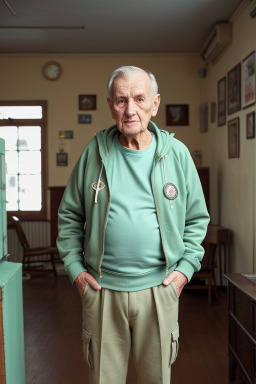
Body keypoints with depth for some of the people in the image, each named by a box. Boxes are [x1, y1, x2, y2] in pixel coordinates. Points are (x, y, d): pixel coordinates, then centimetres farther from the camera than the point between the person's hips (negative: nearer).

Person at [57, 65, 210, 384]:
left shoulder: (177, 154, 0)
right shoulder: (94, 152, 0)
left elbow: (197, 218, 8)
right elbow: (69, 215, 7)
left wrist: (186, 267, -2)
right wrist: (74, 268, 0)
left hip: (158, 288, 0)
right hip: (101, 289, 0)